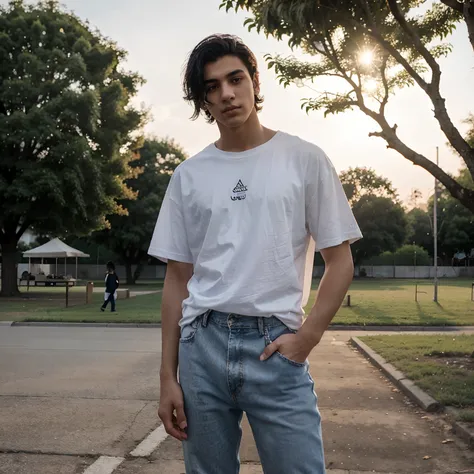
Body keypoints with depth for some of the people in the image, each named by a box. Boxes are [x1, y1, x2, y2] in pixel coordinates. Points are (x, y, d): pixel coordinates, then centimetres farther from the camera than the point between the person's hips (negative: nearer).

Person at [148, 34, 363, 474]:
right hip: (201, 345, 3)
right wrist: (168, 376, 4)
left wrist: (307, 337, -9)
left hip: (276, 346, -2)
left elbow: (340, 261, 3)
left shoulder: (304, 159, 2)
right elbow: (177, 278, 9)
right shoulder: (188, 176, 8)